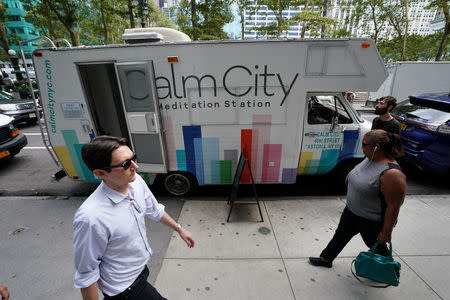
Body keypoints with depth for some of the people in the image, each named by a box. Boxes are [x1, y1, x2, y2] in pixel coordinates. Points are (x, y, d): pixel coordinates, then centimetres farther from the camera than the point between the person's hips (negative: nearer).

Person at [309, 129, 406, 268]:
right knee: (340, 235, 20)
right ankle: (326, 259, 38)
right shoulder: (370, 158, -5)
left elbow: (393, 206, -25)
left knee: (376, 246, 20)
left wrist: (386, 232, -18)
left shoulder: (391, 174, -31)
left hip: (372, 222, -7)